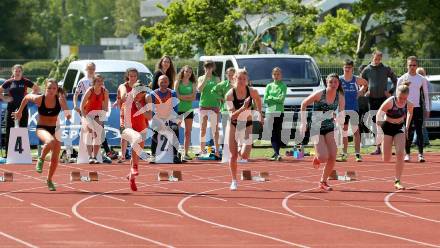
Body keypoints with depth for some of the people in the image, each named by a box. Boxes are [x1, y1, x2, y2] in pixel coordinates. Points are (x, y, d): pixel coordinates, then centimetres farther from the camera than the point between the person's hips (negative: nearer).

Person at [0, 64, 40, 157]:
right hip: (11, 107, 1)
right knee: (9, 129, 0)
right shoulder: (9, 82, 3)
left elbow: (37, 89, 10)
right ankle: (7, 152, 4)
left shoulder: (25, 82, 1)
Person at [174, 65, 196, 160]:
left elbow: (194, 97, -1)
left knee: (188, 132, 1)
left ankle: (186, 153, 3)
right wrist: (188, 96, -11)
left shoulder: (192, 84, 10)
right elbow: (176, 95, -6)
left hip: (189, 109, 2)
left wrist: (182, 97, -11)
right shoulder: (178, 82, 4)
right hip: (178, 108, -2)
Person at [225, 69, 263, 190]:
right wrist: (243, 108, -37)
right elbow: (232, 115, -23)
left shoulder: (252, 91, -13)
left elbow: (258, 99, 12)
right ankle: (234, 181, 18)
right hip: (234, 125, 0)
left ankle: (242, 148, 26)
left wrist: (259, 113, 17)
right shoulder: (230, 94, -17)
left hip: (247, 125, 0)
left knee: (244, 155, -13)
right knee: (233, 155, 2)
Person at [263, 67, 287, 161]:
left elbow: (281, 99, -7)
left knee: (278, 133, -4)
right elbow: (265, 100, 5)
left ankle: (276, 153, 0)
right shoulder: (269, 86, 14)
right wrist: (276, 99, -3)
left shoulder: (283, 86, 6)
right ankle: (276, 153, -8)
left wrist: (271, 98, -2)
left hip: (279, 112, -2)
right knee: (273, 133, -5)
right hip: (269, 111, 2)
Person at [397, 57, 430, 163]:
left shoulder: (422, 79, 6)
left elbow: (426, 94, 10)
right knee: (408, 132, -1)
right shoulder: (402, 79, 4)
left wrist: (427, 109, 5)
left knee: (419, 131, -6)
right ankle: (407, 154, 6)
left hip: (418, 108, 0)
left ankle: (420, 154, -6)